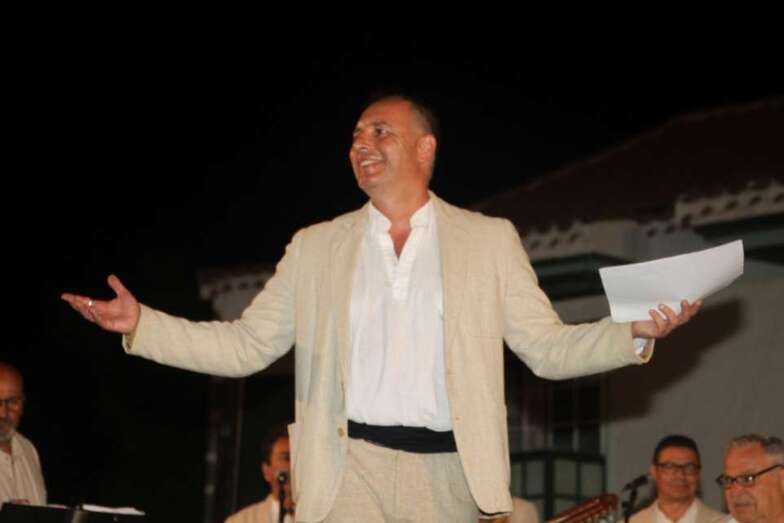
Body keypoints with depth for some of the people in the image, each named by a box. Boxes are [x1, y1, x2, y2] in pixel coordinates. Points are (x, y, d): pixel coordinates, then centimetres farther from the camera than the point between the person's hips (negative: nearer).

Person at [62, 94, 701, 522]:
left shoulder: (490, 241, 10)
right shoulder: (316, 246, 13)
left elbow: (550, 349, 7)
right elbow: (246, 346, 11)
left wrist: (636, 332, -10)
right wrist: (141, 324, 0)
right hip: (347, 467, 0)